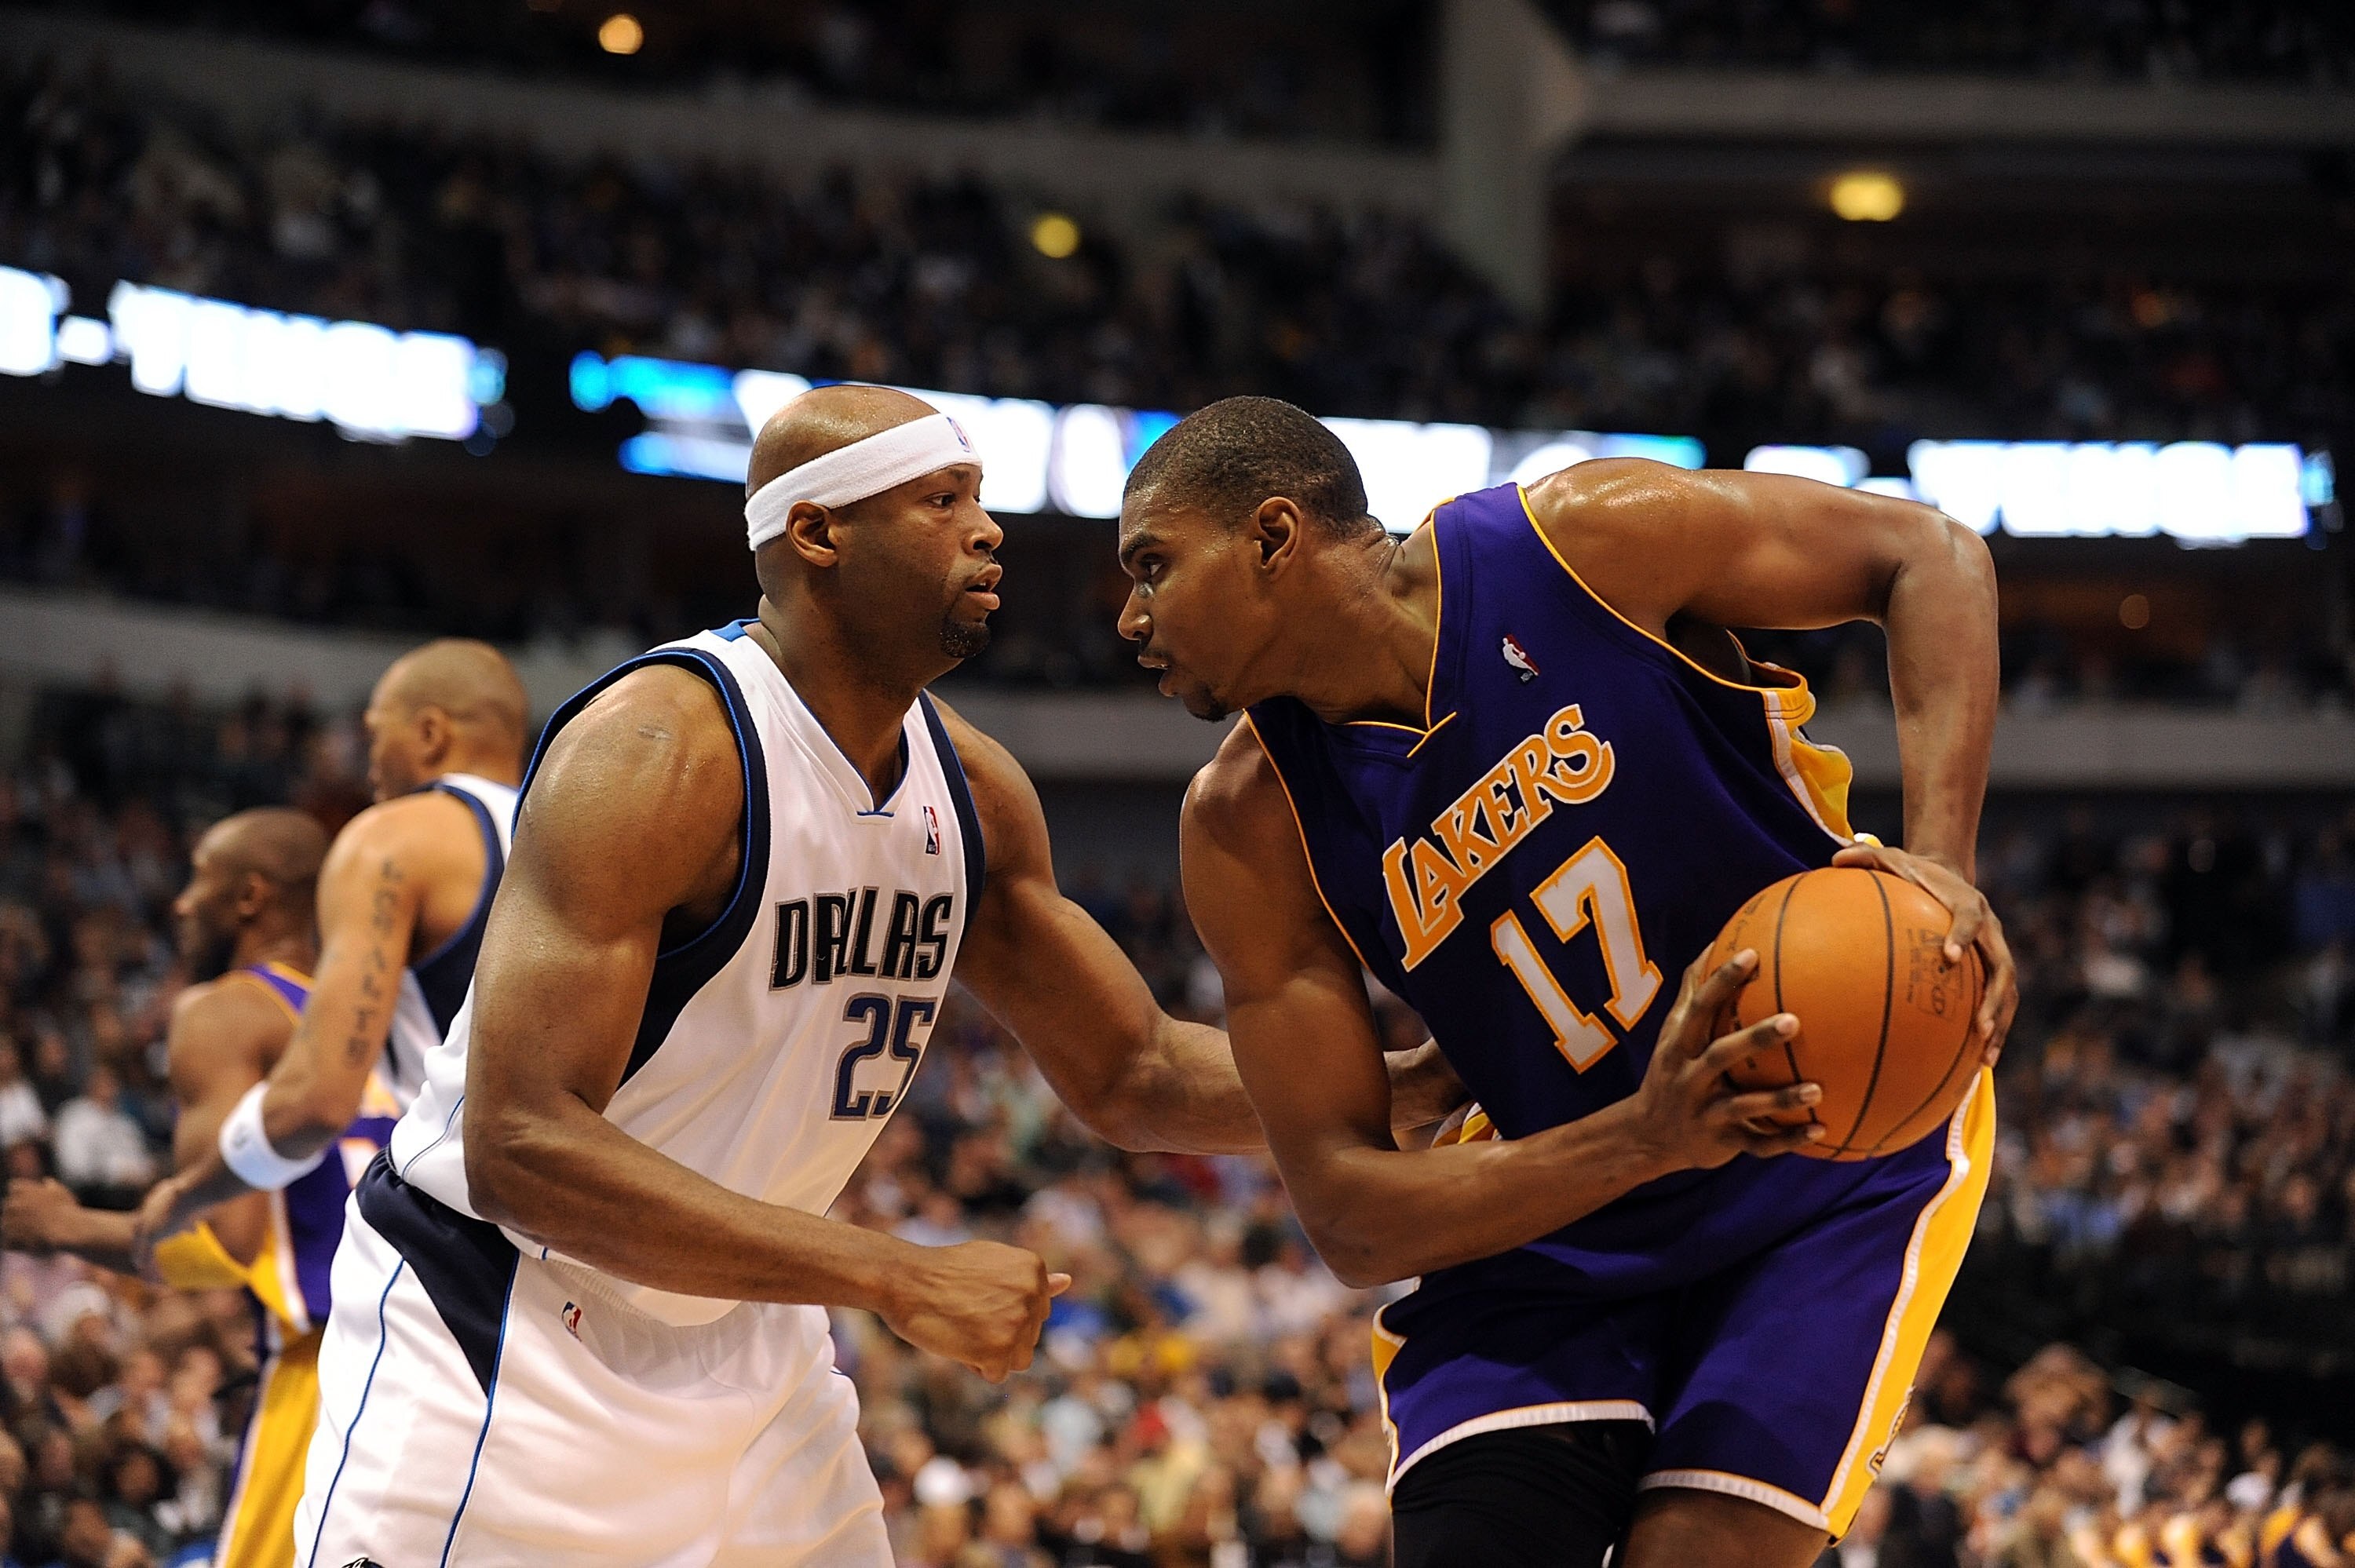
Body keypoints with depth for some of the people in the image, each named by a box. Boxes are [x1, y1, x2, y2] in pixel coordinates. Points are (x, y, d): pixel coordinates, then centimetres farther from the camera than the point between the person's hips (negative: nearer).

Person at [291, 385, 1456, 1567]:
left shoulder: (971, 792, 2)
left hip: (737, 1331, 8)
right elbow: (518, 1146, -30)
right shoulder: (661, 749, -23)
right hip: (496, 1331, -8)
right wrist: (900, 1281, -31)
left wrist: (1409, 1082, -2)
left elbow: (1132, 1077, 15)